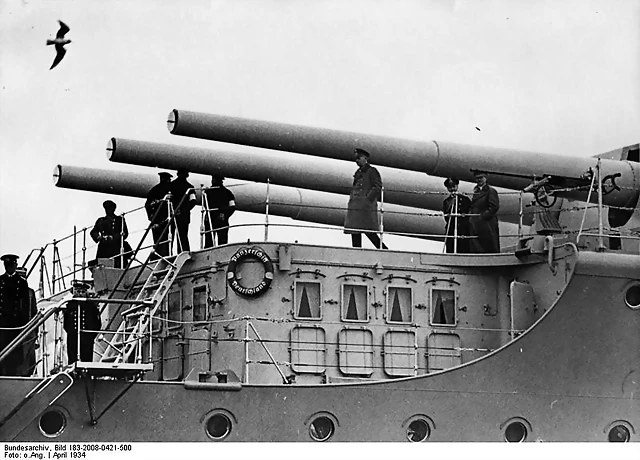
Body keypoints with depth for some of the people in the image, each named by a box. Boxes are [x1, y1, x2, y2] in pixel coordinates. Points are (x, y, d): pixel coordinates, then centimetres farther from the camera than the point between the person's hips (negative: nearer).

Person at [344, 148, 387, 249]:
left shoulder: (372, 171, -2)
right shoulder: (358, 172, 21)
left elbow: (378, 187, -10)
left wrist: (368, 199, -16)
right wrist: (352, 199, 13)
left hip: (366, 206, -8)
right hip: (355, 206, 8)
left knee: (369, 231, -12)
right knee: (355, 232, 2)